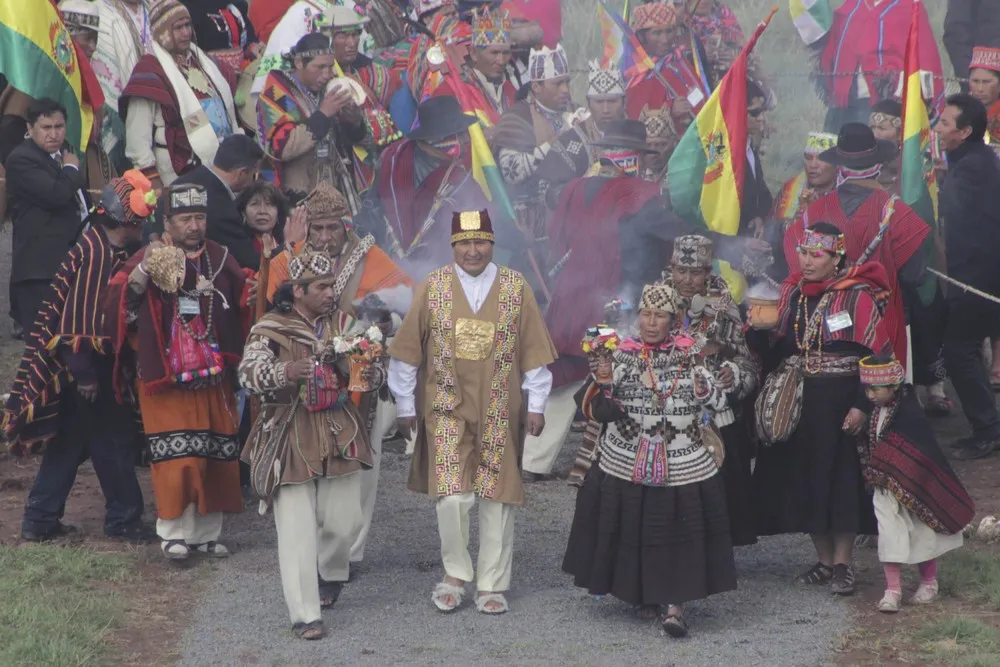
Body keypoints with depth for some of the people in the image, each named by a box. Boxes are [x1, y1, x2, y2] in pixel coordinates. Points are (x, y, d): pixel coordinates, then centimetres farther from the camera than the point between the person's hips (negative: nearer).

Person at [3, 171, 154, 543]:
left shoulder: (110, 250, 10)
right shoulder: (95, 252, -20)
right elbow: (80, 316, -23)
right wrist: (85, 373, -21)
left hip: (90, 365, 10)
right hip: (87, 366, -10)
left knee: (70, 441, 13)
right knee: (114, 441, 1)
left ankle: (40, 520, 18)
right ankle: (123, 519, 11)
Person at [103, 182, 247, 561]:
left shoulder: (220, 260, 6)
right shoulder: (148, 259, -5)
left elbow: (243, 310, 13)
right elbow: (116, 312, -12)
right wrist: (142, 274, -24)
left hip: (214, 379, 4)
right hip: (165, 380, -4)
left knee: (216, 459, 7)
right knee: (177, 459, -9)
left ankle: (205, 533, 17)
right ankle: (173, 532, 1)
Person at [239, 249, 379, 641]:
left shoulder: (343, 324, 8)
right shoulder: (271, 329, -7)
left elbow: (373, 377, 10)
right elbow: (249, 372, -22)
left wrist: (368, 370, -15)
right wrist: (284, 372, -42)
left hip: (340, 434, 4)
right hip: (291, 440, -4)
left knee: (344, 521, 7)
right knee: (297, 528, -7)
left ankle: (331, 575, 40)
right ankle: (305, 615, -3)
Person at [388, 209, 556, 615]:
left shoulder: (516, 288, 0)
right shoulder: (432, 288, -1)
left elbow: (534, 353, 4)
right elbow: (406, 353, 5)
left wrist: (536, 406, 3)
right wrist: (405, 405, 7)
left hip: (500, 414, 1)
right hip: (447, 410, -1)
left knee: (497, 499, 3)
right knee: (451, 497, -10)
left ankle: (492, 585, 14)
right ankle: (455, 574, 10)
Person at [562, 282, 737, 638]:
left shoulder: (689, 355, 4)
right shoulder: (620, 356, 1)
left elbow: (718, 402, 7)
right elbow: (592, 408, -4)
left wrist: (703, 389, -13)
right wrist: (601, 381, -22)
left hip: (683, 467, 0)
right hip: (626, 465, 0)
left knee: (679, 533, -5)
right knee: (632, 532, 6)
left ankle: (674, 604, 1)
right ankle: (643, 595, 27)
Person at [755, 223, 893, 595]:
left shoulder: (858, 297, -11)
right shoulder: (791, 293, 7)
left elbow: (877, 355, -12)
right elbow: (780, 347, 18)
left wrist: (863, 405, -17)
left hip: (841, 402, -5)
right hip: (798, 401, 6)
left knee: (842, 480, -2)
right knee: (805, 478, 8)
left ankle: (842, 565, 8)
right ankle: (824, 561, 20)